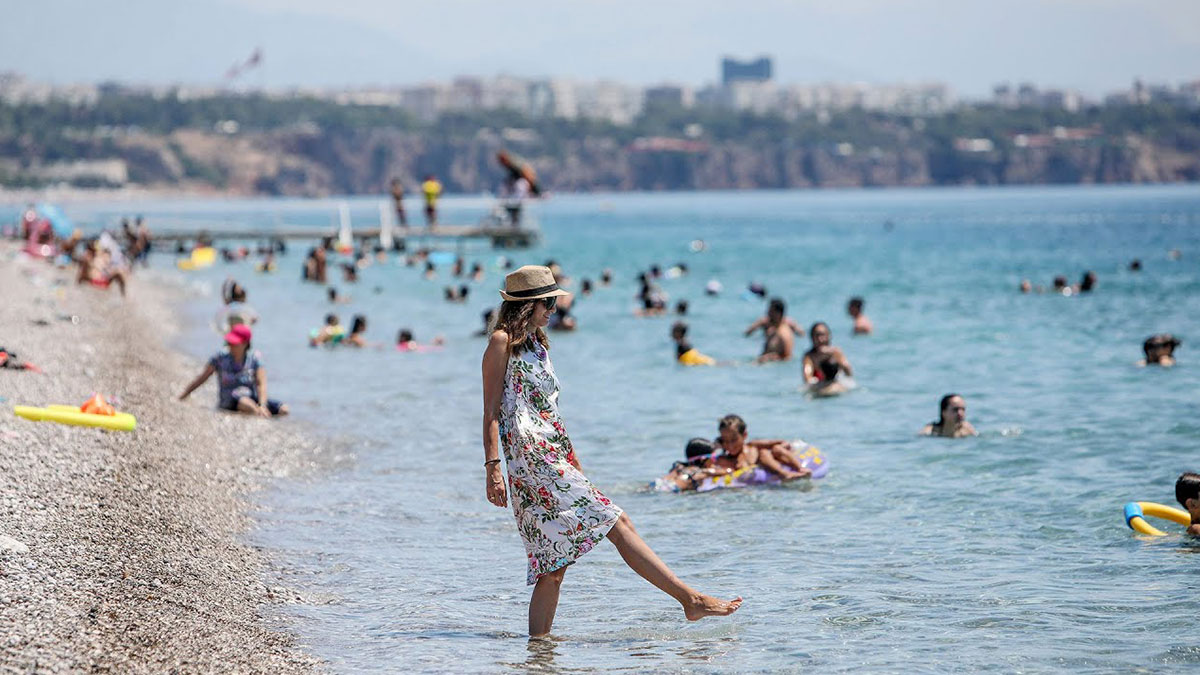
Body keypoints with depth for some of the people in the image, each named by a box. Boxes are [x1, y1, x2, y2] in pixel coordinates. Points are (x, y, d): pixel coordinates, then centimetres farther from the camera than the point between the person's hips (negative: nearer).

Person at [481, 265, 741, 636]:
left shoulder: (536, 344, 22)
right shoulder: (502, 342, -4)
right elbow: (492, 412, -9)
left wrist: (572, 461, 25)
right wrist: (492, 466, -16)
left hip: (552, 458, 9)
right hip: (532, 456, -9)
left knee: (554, 564, 4)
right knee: (616, 523, -12)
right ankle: (690, 599, -13)